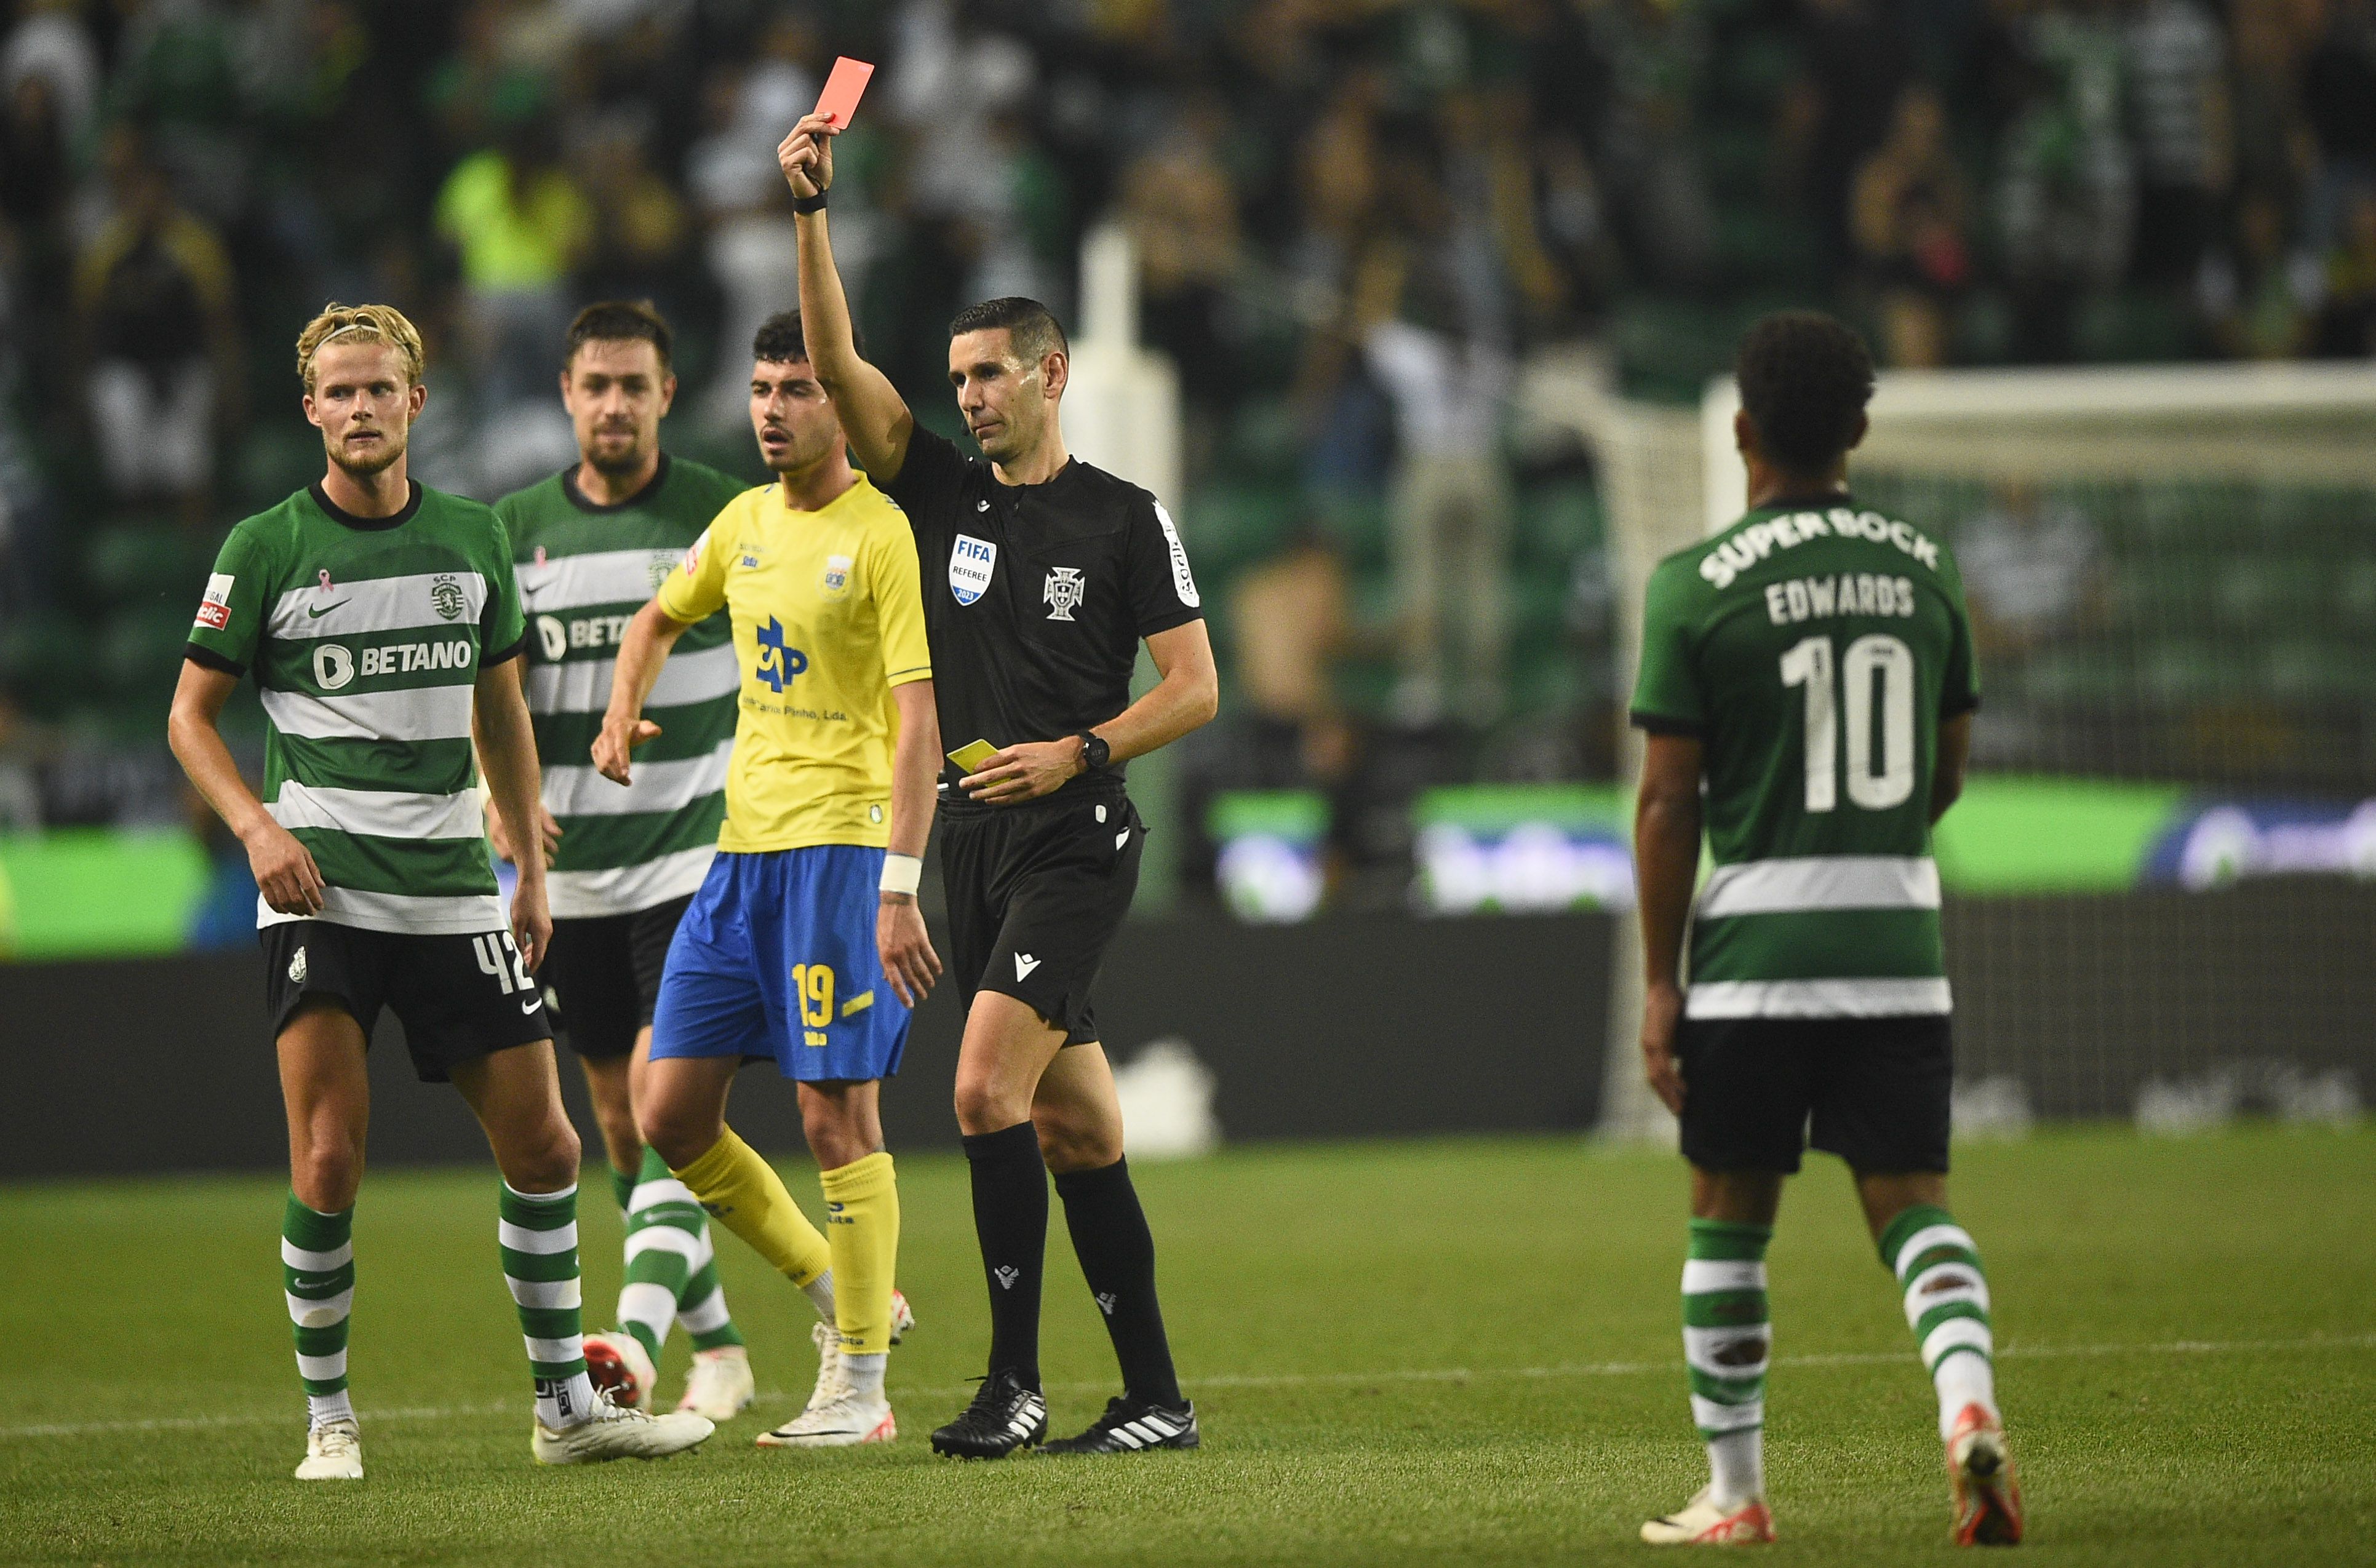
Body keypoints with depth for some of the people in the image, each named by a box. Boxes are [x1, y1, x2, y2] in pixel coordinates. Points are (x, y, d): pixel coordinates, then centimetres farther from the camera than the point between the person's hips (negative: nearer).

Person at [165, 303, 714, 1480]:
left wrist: (531, 872, 17)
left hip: (452, 888, 4)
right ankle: (328, 1418, 1)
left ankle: (565, 1407, 17)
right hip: (320, 891, -4)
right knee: (329, 1164, -13)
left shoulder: (472, 539, 9)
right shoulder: (266, 548, -2)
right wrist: (258, 827, -12)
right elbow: (191, 713, 4)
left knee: (543, 1149, 3)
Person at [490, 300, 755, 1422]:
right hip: (574, 875, 4)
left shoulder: (728, 518, -3)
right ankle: (717, 1349, 20)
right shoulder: (515, 529, 6)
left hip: (698, 857, -4)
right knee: (622, 1127, 8)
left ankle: (637, 1337, -29)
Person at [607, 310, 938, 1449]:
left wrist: (899, 888, -23)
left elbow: (917, 721, -15)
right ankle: (845, 1295, 20)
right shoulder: (746, 523, 13)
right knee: (671, 1114, 5)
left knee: (836, 1114, -7)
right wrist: (624, 712, 11)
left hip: (841, 849, -8)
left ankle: (857, 1388, 0)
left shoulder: (883, 536, -10)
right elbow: (659, 619, 32)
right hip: (742, 847, 8)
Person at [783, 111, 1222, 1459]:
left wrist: (1079, 754, -15)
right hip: (977, 848, 6)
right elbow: (839, 366, 1)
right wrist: (812, 212, -8)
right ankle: (1156, 1396, 12)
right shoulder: (944, 495, 10)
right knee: (1075, 1129, 7)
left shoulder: (1125, 518, -2)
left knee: (987, 1089, -19)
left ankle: (1016, 1381, -15)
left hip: (1076, 843, -5)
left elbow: (1196, 688, -2)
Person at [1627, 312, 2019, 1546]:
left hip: (1756, 945, -3)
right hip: (1899, 935, 3)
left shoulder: (1696, 587, -6)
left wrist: (1658, 982, -2)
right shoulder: (1924, 569, 6)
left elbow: (1668, 802, -7)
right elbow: (1947, 771, 14)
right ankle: (1968, 1401, -21)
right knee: (1911, 1200, 5)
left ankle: (1735, 1493, 16)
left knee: (1728, 1215, 10)